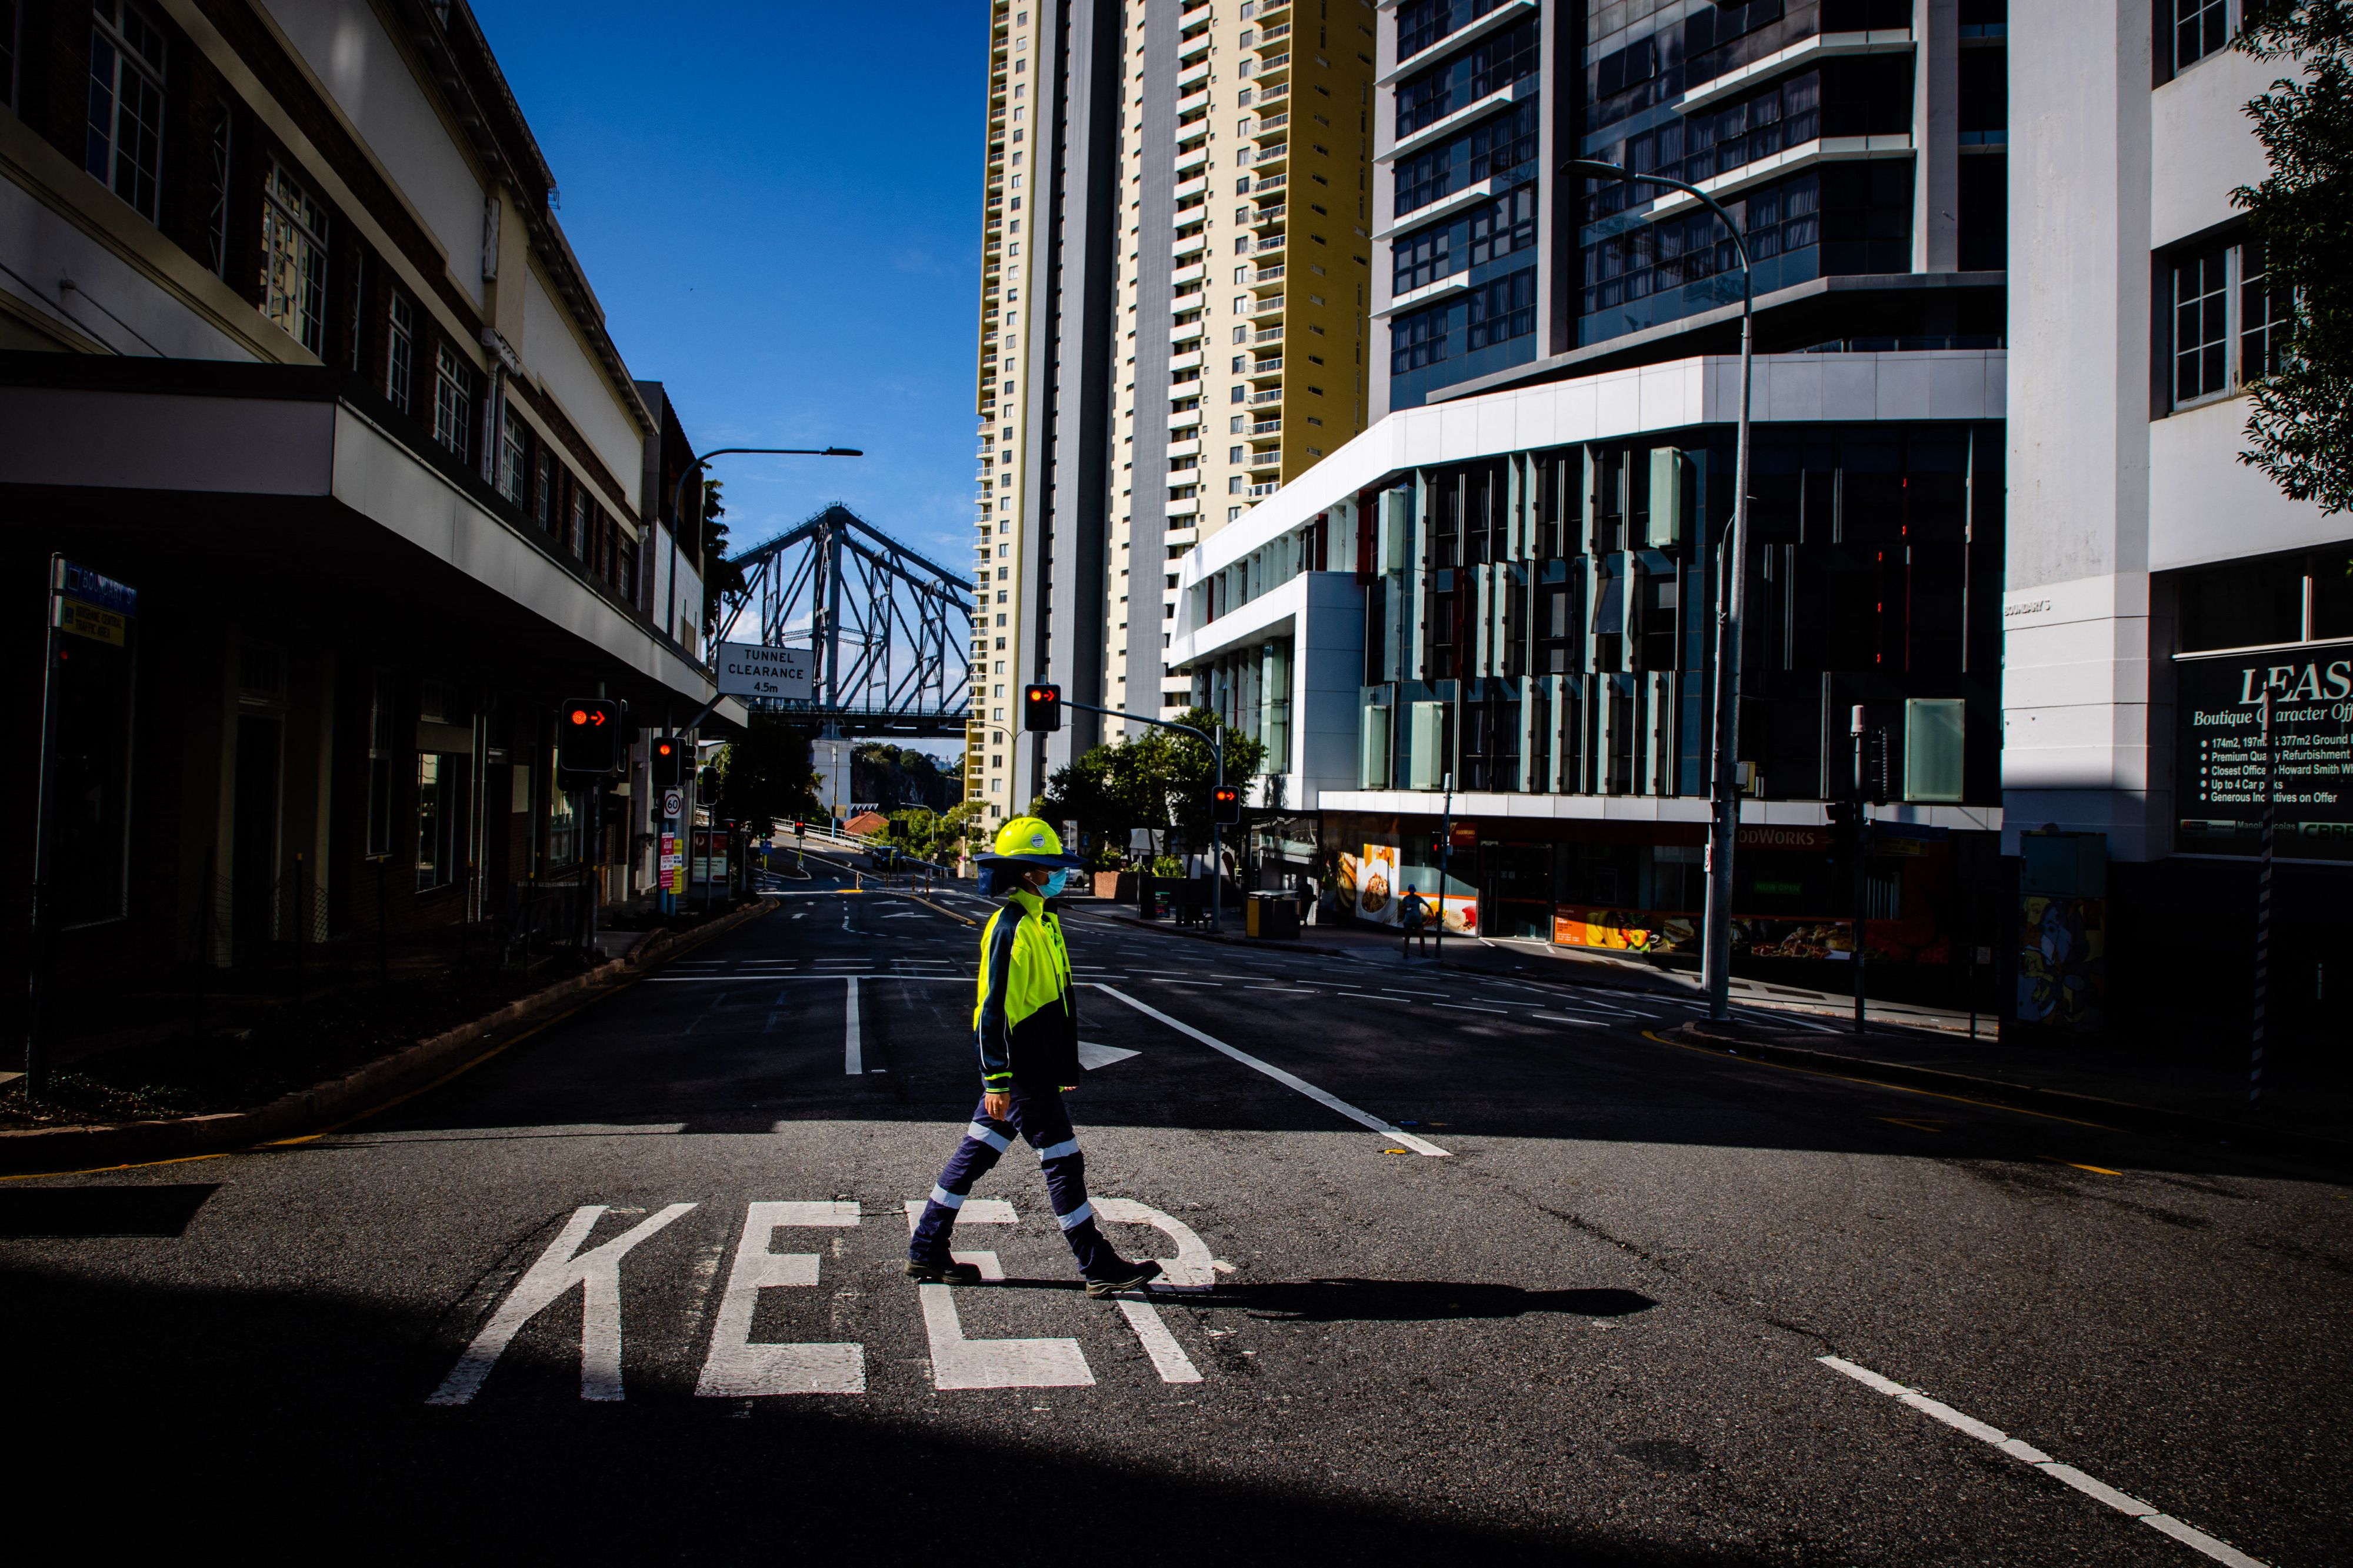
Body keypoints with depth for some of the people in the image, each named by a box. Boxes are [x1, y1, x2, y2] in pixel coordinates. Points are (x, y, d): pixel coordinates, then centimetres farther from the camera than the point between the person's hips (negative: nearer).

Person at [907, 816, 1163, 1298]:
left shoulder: (1041, 921, 13)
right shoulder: (1011, 928, -18)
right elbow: (994, 1007, -20)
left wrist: (1065, 1067, 23)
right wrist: (997, 1080, -21)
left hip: (1035, 1068, 10)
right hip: (1022, 1073, -10)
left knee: (976, 1154, 14)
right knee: (1063, 1163, -2)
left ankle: (926, 1251, 22)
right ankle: (1100, 1268, 7)